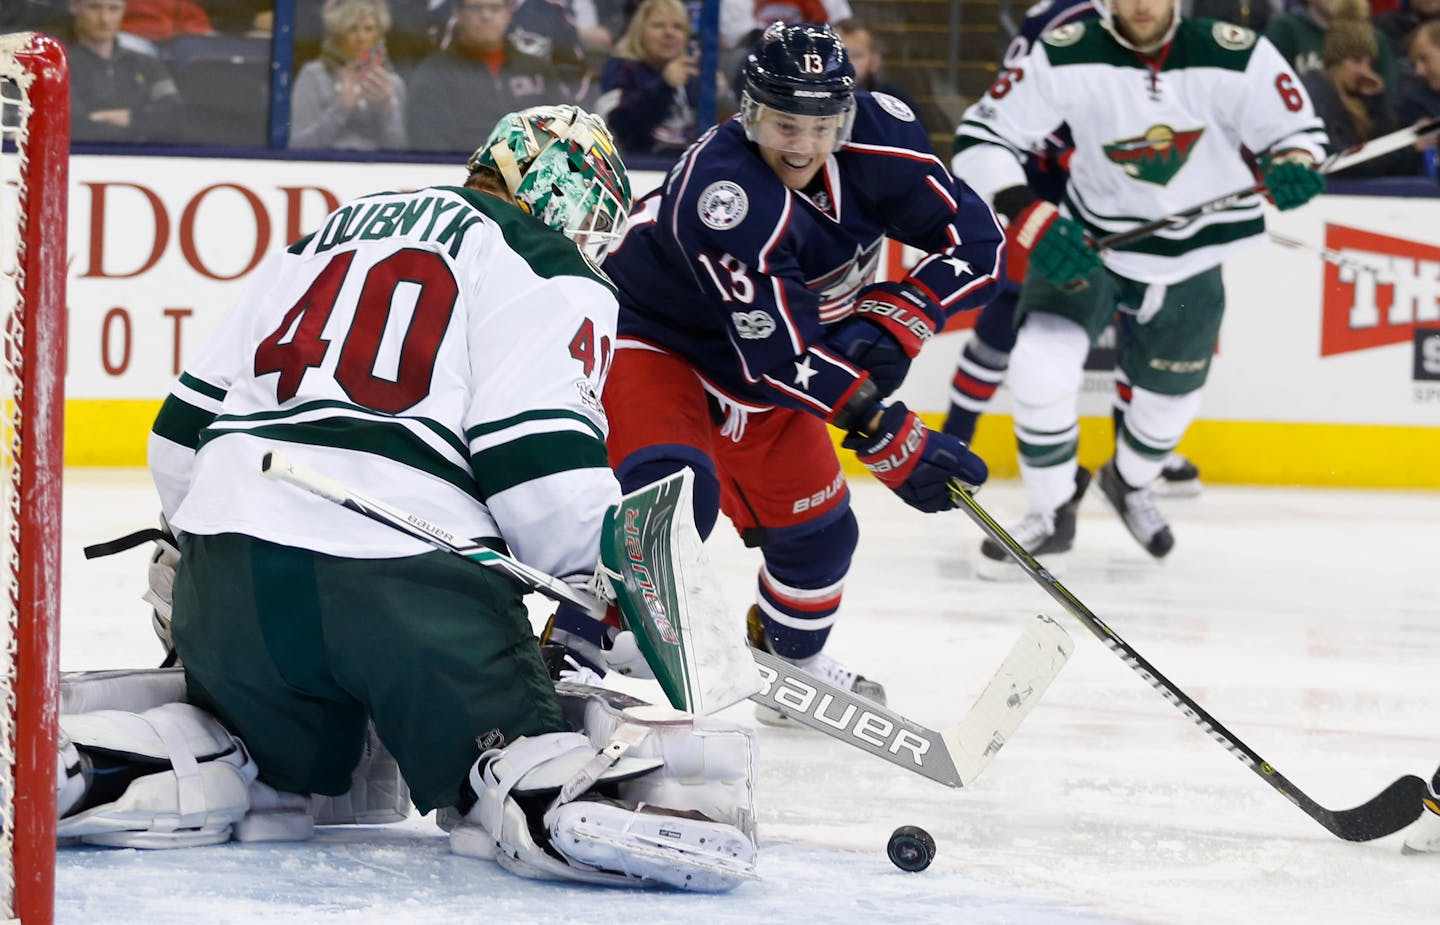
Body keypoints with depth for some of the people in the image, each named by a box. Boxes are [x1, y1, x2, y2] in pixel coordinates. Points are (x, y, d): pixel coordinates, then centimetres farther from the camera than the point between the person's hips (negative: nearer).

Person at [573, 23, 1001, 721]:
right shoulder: (720, 189, -38)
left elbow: (974, 241, -11)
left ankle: (792, 661, 42)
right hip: (651, 340, -7)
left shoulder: (880, 137, -20)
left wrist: (894, 320, -26)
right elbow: (781, 358, -36)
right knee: (673, 486, -31)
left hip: (753, 361, 7)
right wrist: (895, 443, -36)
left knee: (816, 527, 13)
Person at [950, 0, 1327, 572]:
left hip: (1191, 259, 2)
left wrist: (1292, 167, -29)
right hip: (1086, 244, -2)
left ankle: (1129, 484, 53)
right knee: (1040, 369, -20)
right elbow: (982, 137, -16)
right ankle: (1051, 514, 4)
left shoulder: (1237, 57, -19)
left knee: (1167, 397, 18)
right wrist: (1029, 218, -30)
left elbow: (1296, 131, -5)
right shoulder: (1066, 55, -21)